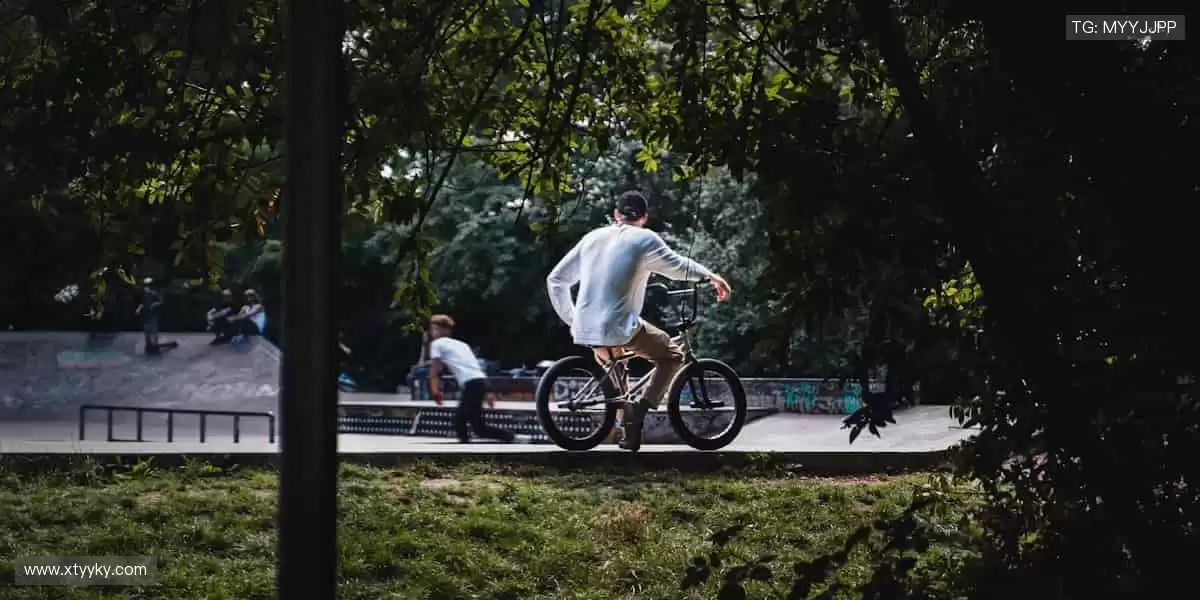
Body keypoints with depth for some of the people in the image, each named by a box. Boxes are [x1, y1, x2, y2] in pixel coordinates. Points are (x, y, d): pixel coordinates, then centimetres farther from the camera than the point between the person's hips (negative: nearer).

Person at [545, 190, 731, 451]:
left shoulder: (592, 237, 13)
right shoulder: (645, 239, 0)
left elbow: (555, 280, 15)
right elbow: (678, 266, 15)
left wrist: (572, 321, 24)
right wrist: (710, 276, 33)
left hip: (585, 330, 5)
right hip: (619, 329, -5)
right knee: (672, 356, 16)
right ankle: (640, 410, -4)